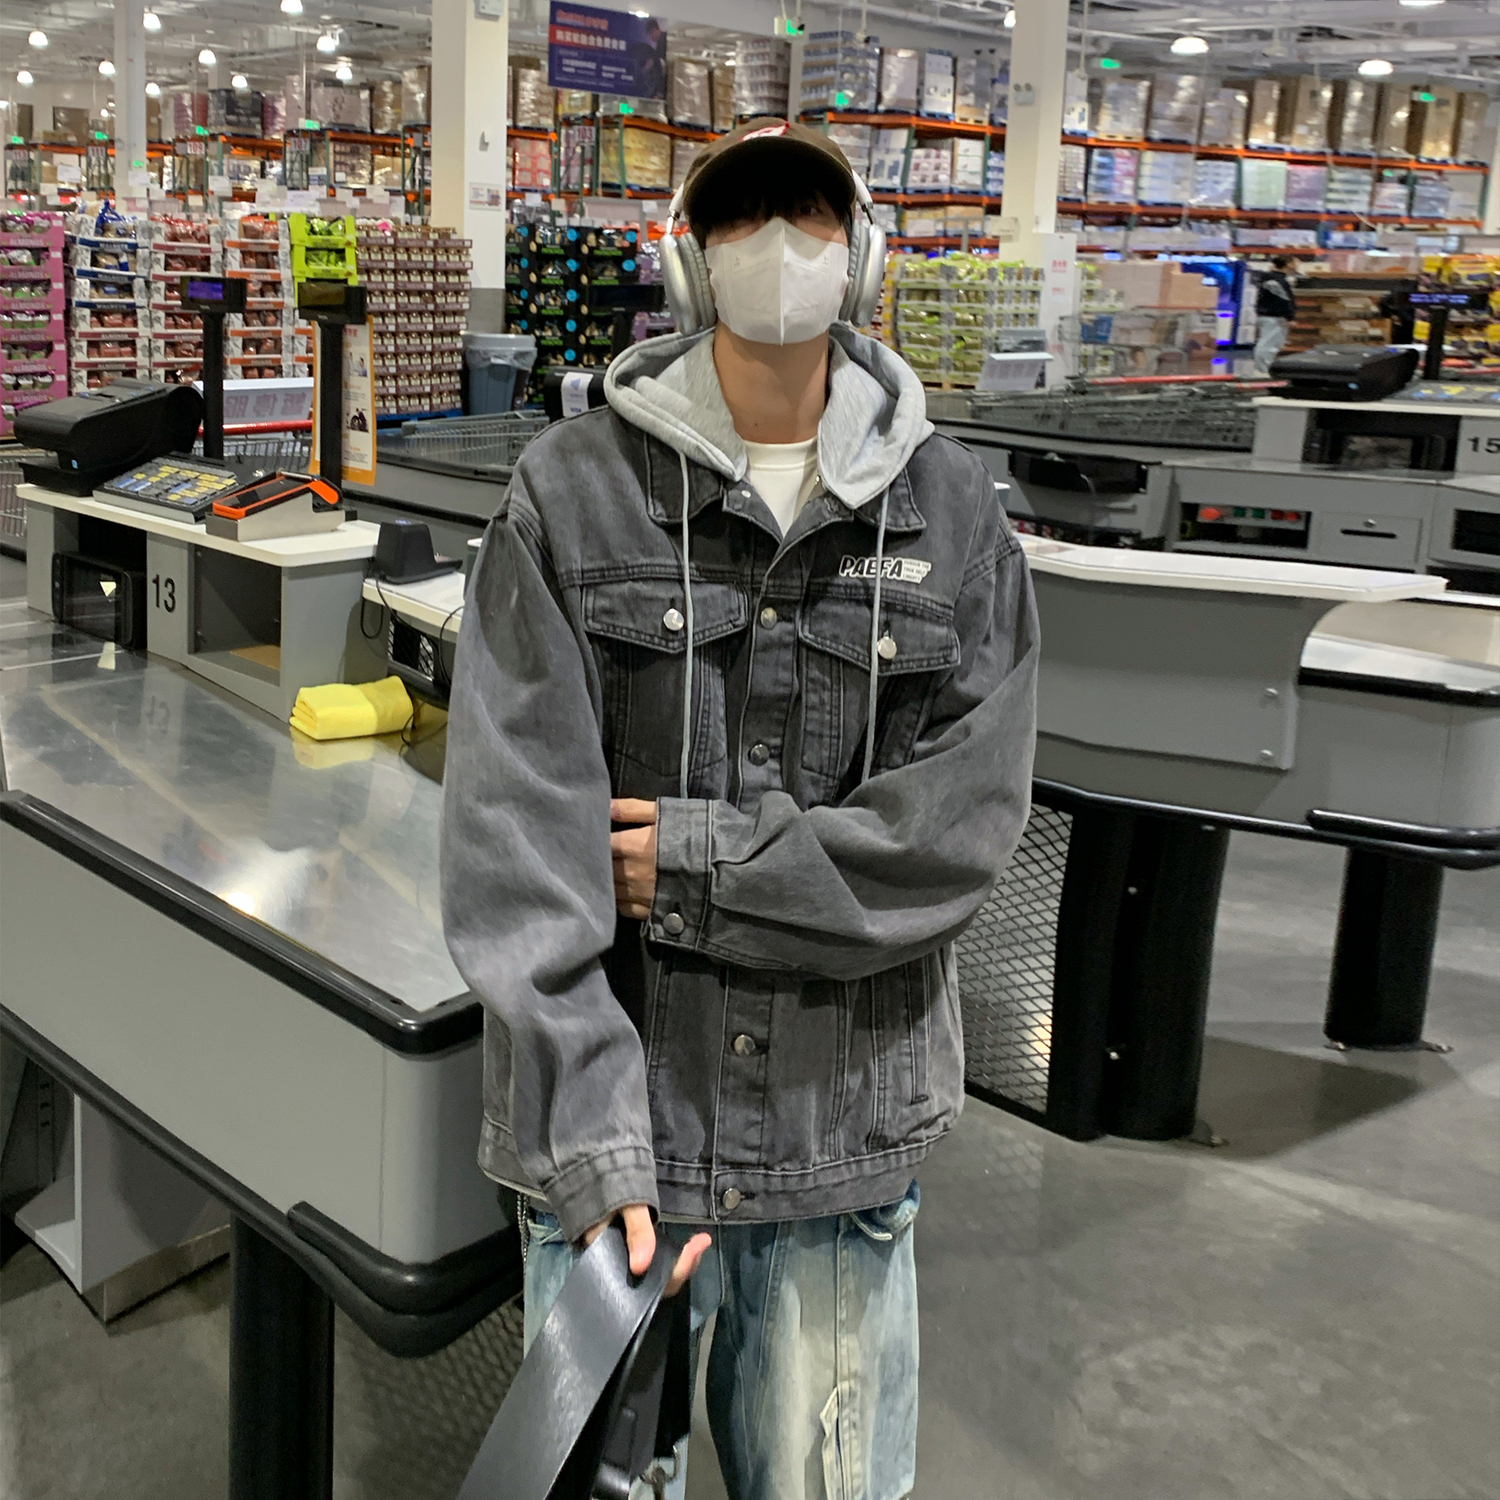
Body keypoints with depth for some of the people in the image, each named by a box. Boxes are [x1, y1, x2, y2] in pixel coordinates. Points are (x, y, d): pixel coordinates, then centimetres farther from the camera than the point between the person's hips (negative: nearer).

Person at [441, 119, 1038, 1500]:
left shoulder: (951, 510, 1)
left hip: (849, 1123, 2)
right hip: (617, 1110, -1)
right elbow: (517, 830, -11)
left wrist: (696, 862, -14)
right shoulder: (574, 491, -5)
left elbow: (964, 819, -5)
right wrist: (597, 1142, -17)